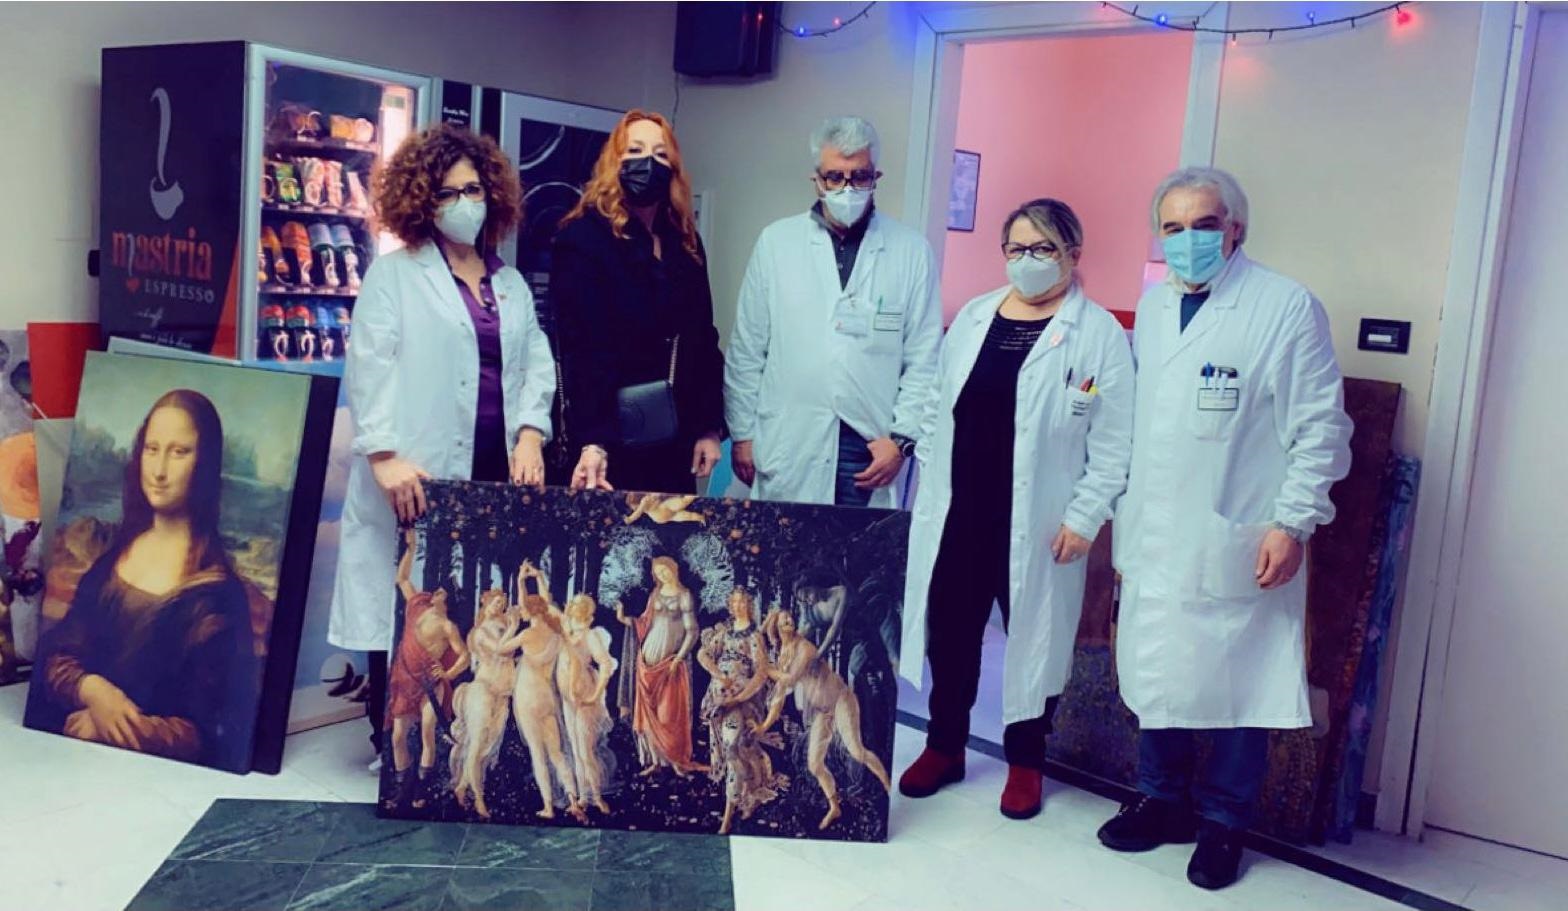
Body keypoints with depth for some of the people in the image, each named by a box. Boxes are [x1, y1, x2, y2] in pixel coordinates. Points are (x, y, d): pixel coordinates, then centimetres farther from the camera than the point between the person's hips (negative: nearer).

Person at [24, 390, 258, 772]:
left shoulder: (216, 589, -8)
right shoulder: (110, 550, 8)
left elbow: (204, 731, -6)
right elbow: (56, 656, 7)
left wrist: (107, 731, -16)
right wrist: (91, 689, -13)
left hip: (153, 767, -3)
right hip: (66, 746, 3)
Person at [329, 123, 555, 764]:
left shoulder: (512, 285, 20)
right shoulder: (394, 274, 5)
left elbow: (536, 364, 13)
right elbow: (370, 367, -5)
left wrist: (530, 430, -5)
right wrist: (384, 455, -17)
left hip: (497, 475, 4)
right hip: (418, 479, -4)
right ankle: (394, 745, 14)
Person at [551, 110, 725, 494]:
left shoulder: (686, 244, 11)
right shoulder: (582, 239, -8)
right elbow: (581, 350, -17)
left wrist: (710, 426, 8)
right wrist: (591, 443, -26)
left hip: (675, 440, 6)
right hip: (613, 441, -6)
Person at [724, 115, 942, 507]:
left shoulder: (912, 251, 3)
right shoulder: (775, 242, 4)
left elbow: (924, 360, 3)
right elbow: (748, 350, 6)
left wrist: (903, 437, -4)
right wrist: (742, 433, 5)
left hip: (872, 449, 0)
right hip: (786, 448, 1)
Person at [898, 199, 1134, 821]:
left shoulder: (1100, 334, -6)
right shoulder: (973, 317, 9)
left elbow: (1114, 443, -8)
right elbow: (942, 407, 12)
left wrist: (1084, 517, -12)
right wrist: (929, 483, 9)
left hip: (1038, 522, -4)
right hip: (957, 510, 4)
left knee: (1032, 636, 9)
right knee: (950, 629, 12)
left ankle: (1025, 761, 27)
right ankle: (944, 746, 30)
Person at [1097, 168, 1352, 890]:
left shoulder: (1289, 307, -6)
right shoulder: (1152, 306, 12)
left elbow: (1321, 428, -6)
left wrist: (1293, 521, -12)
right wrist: (1125, 519, 13)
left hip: (1239, 547, -5)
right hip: (1154, 539, 5)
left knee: (1238, 682, 4)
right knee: (1155, 671, 12)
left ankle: (1222, 822, 22)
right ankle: (1164, 801, 30)